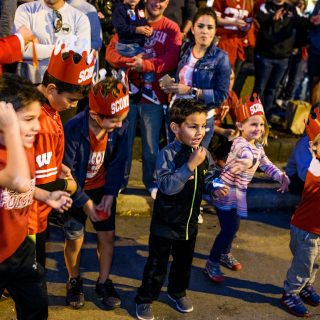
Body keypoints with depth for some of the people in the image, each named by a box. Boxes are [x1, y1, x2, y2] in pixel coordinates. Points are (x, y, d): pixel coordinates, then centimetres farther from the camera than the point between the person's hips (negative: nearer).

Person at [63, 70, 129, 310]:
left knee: (107, 236, 6)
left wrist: (110, 195, -11)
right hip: (76, 191, -3)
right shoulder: (73, 130, -31)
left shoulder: (120, 128, -20)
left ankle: (104, 282, 28)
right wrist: (84, 201, -16)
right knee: (75, 239, 5)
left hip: (102, 189, 3)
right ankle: (74, 282, 32)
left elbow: (118, 163, -6)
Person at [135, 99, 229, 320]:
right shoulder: (168, 154, -24)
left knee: (184, 262, 24)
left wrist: (215, 188, -12)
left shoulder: (204, 154, -5)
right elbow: (167, 185, -34)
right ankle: (145, 299, 28)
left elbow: (207, 180, 9)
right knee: (157, 264, 9)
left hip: (190, 222, 6)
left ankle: (178, 291, 47)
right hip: (166, 223, -6)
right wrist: (190, 165, -37)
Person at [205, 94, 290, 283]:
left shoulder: (258, 146, 5)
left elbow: (266, 164, 16)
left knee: (233, 227, 20)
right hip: (226, 192, -8)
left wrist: (282, 176, 3)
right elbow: (246, 154, -48)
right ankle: (212, 263, 10)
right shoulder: (240, 143, -24)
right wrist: (247, 161, -70)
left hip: (238, 193, 9)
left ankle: (225, 254, 43)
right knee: (229, 229, -6)